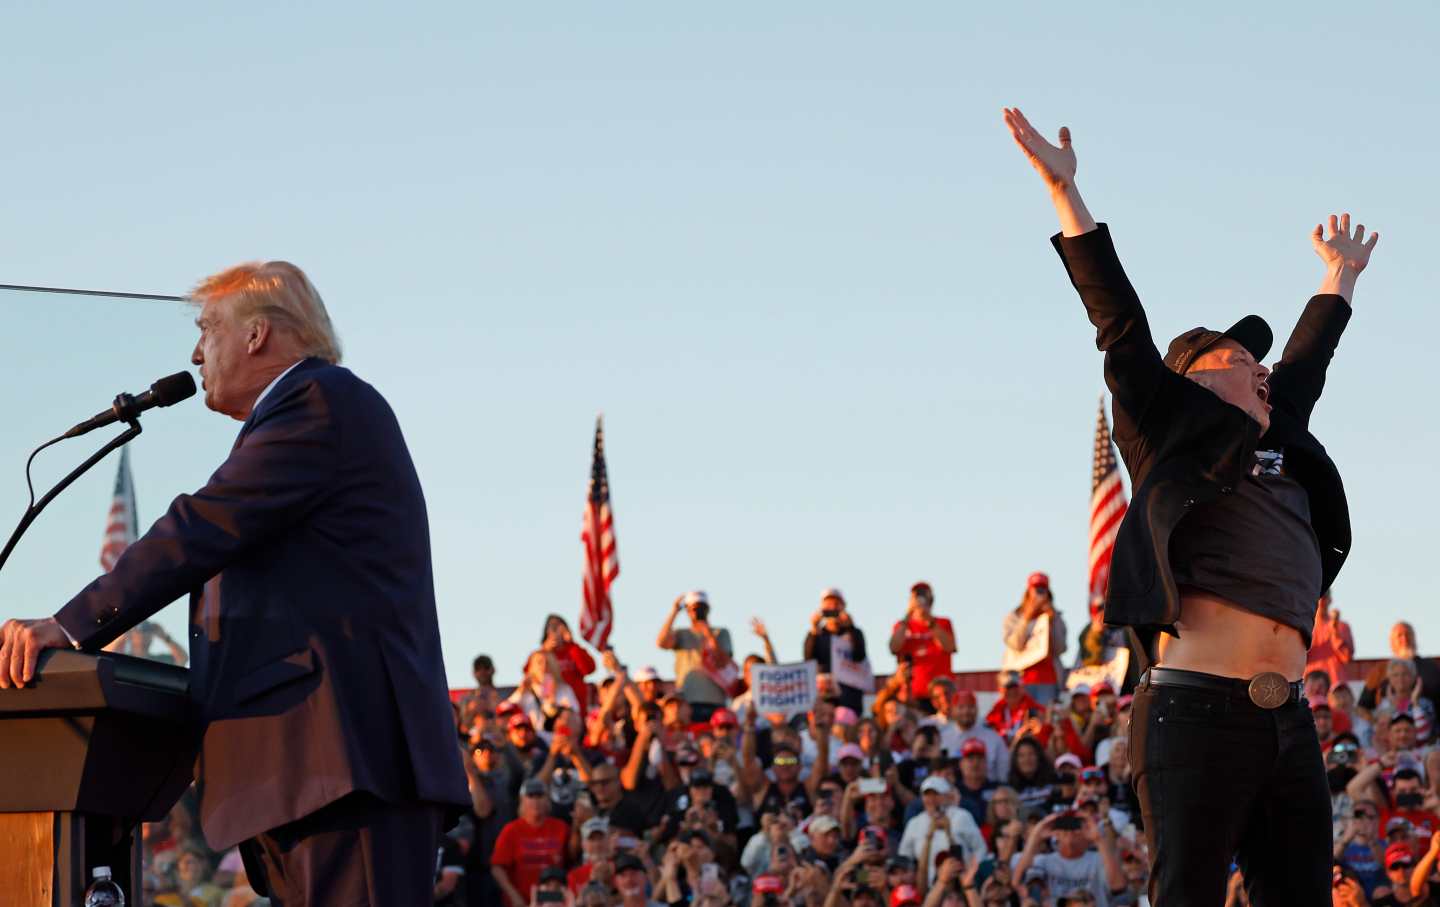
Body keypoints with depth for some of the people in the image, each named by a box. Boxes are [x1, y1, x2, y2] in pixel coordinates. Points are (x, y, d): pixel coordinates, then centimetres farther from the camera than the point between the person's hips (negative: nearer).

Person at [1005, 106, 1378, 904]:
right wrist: (1064, 192, 2)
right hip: (1196, 712, -7)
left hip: (1287, 724, 7)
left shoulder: (1281, 452, 25)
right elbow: (1120, 323, 5)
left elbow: (1307, 359, 41)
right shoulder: (1173, 433, 8)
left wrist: (1341, 276, 58)